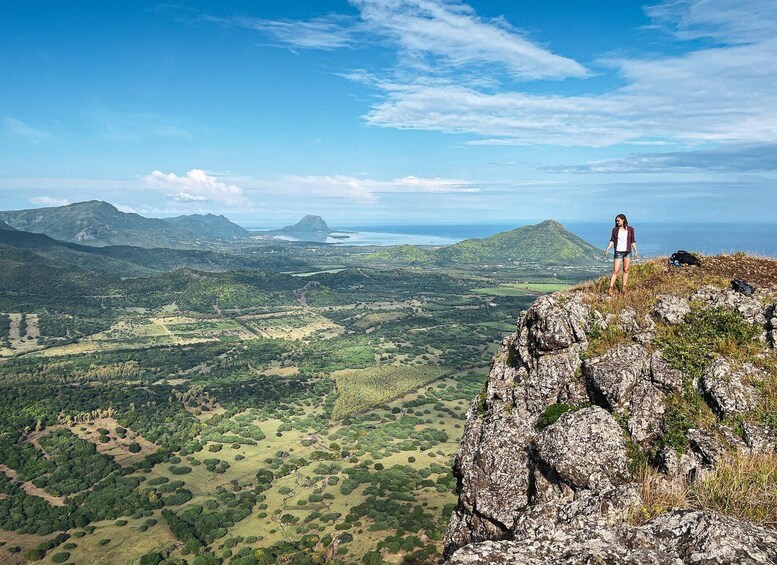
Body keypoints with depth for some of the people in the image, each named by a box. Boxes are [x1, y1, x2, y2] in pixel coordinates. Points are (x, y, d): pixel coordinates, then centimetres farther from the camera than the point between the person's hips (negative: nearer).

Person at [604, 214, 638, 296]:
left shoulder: (630, 229, 1)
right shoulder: (615, 229, 0)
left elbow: (633, 241, 6)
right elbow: (612, 240, 2)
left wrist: (636, 252, 5)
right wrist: (607, 249, -12)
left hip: (627, 252, 1)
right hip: (618, 252, -1)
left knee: (626, 270, 4)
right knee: (615, 270, -7)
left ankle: (623, 287, 11)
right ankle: (611, 288, -8)